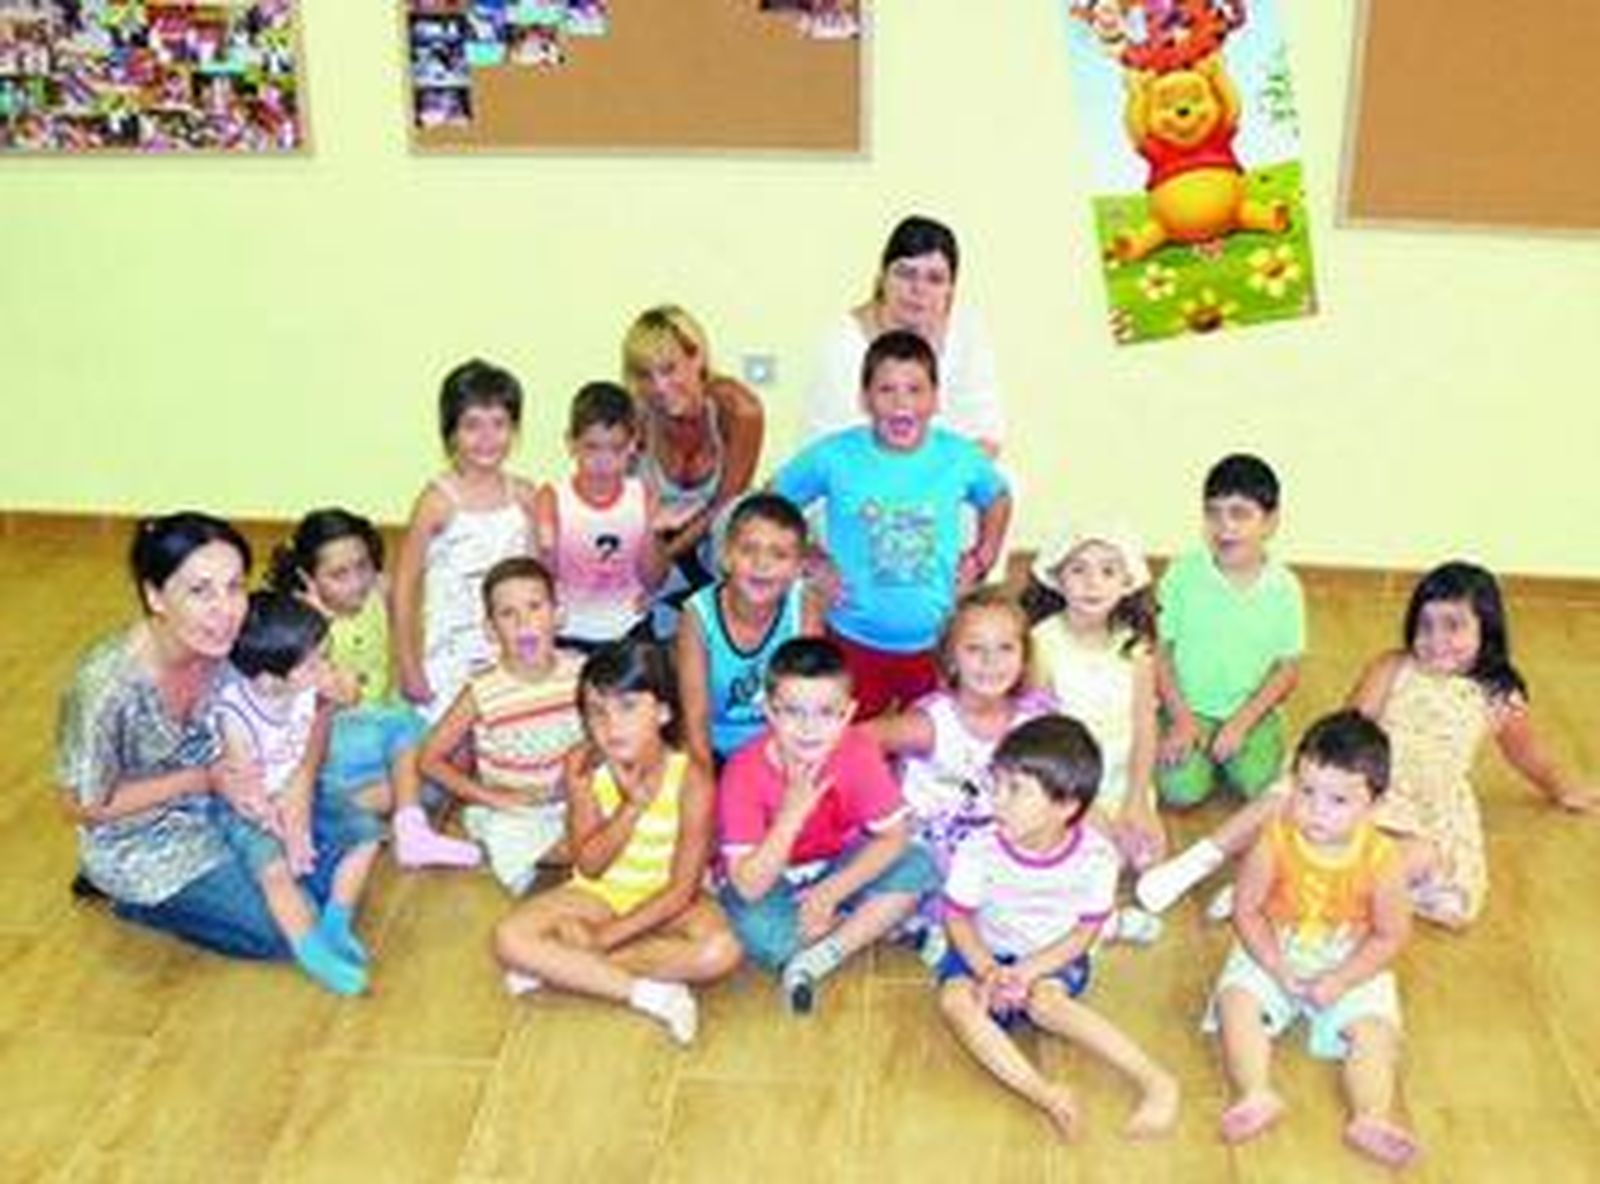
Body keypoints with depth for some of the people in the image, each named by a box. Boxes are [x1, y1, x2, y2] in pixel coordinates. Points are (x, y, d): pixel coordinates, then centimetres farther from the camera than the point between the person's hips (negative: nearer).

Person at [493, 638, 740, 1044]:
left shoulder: (690, 777, -22)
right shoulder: (584, 768, -15)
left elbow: (682, 889, -19)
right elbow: (589, 865, -14)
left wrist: (603, 938, -22)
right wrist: (631, 806, -30)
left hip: (664, 900, -2)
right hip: (599, 893, 2)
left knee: (719, 951, -33)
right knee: (511, 938, -23)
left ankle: (562, 966, -23)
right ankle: (647, 992, -22)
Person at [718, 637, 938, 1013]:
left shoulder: (860, 751, -20)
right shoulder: (745, 771, -28)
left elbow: (894, 835, -14)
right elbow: (748, 887, -29)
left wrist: (832, 891, -24)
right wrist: (792, 814, -39)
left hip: (838, 869, 3)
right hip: (768, 880, -3)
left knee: (919, 868, -21)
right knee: (753, 928, -35)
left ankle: (813, 961, -17)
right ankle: (872, 923, -8)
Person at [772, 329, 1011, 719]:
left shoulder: (960, 457, -5)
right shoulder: (833, 456, -11)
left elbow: (998, 499, 17)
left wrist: (981, 559, 5)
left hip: (936, 642, 2)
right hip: (854, 642, -1)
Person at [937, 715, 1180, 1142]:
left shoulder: (1095, 855, -19)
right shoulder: (979, 850, -19)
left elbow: (1084, 933, -9)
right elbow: (959, 919, -8)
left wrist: (1027, 971, -22)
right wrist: (990, 971, -25)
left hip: (1053, 959, -1)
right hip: (987, 953, 2)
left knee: (1046, 1000, -33)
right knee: (955, 1000, -29)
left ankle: (1155, 1080, -30)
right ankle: (1046, 1094, -39)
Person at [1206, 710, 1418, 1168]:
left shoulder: (1381, 859, -19)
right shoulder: (1275, 843, -18)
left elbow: (1390, 935, -10)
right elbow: (1247, 911, -10)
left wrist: (1339, 981, -20)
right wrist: (1279, 969, -20)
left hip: (1351, 966, 0)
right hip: (1273, 954, 0)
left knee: (1374, 1028, -21)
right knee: (1236, 1000, -22)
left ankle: (1370, 1118, -24)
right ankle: (1257, 1095, -26)